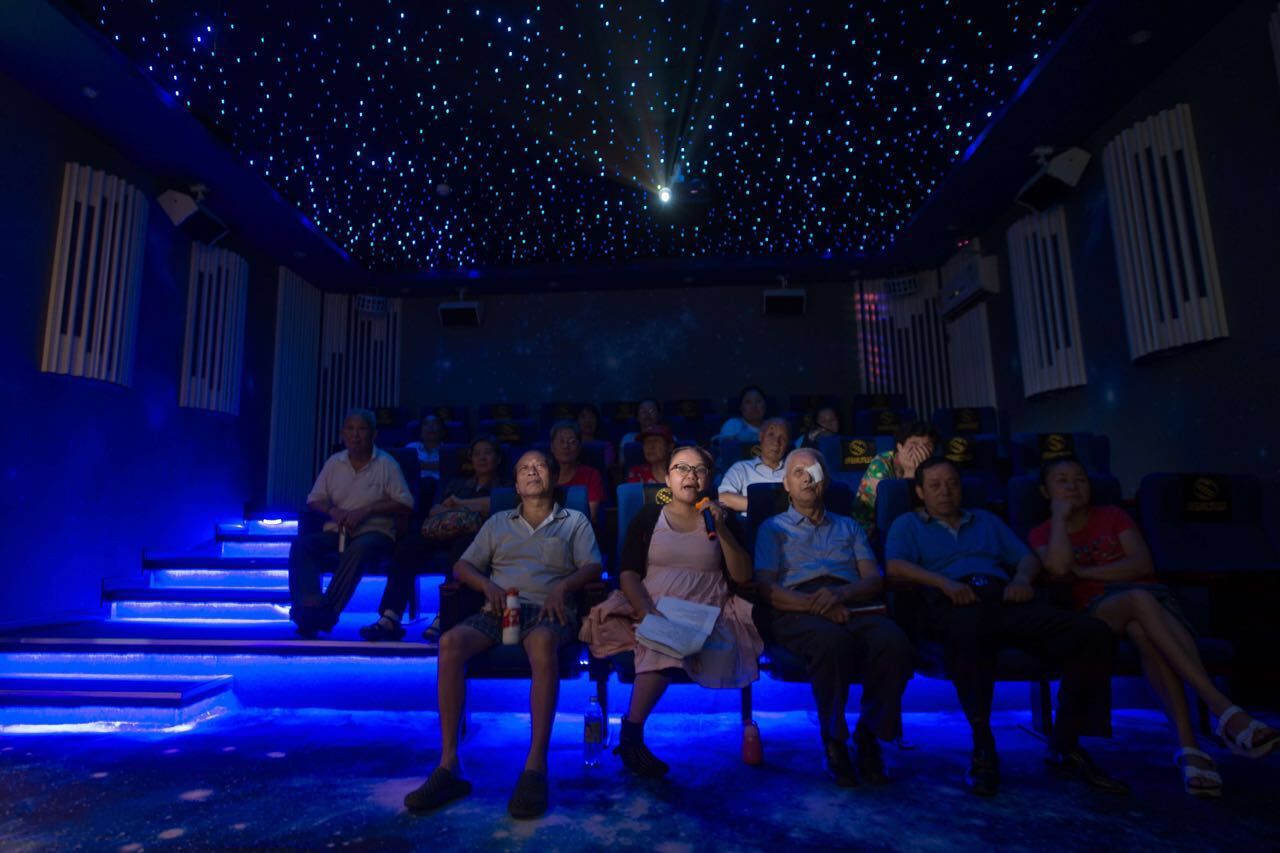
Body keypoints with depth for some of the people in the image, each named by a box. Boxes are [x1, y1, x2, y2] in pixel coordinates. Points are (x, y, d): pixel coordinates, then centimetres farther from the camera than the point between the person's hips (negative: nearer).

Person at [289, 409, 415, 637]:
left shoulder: (386, 464, -1)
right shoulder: (334, 462, 12)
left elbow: (406, 504, -8)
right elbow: (314, 500, 12)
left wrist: (366, 510, -17)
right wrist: (333, 511, -11)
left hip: (375, 532, -4)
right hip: (336, 532, 4)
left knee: (359, 548, -37)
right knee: (301, 544, -23)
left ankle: (327, 611, -34)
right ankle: (309, 606, -34)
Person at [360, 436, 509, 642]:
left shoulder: (505, 485, 20)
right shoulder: (457, 483, 34)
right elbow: (433, 511, 22)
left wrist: (460, 503, 5)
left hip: (477, 533, -4)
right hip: (444, 532, 4)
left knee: (463, 545, -39)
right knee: (407, 545, -25)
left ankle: (444, 618, -43)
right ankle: (390, 618, -30)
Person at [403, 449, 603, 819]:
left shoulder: (574, 521, 18)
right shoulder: (498, 522, 25)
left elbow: (592, 567, 6)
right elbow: (462, 567, 17)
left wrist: (563, 586, -14)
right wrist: (488, 585, -5)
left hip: (548, 610, -3)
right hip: (500, 609, 3)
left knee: (543, 642, -40)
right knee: (450, 641, -29)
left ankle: (536, 767, -36)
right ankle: (449, 765, -25)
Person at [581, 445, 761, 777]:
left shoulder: (722, 518, 13)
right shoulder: (647, 517, 12)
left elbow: (743, 576, 4)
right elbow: (628, 573, 2)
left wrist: (721, 531, -9)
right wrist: (646, 611, -17)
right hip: (650, 609, 0)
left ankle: (632, 733, -22)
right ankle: (631, 736, -24)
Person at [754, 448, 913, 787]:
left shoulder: (848, 527, 31)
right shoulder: (774, 528, 22)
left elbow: (875, 580, 15)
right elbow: (766, 587, 6)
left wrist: (840, 594, -8)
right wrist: (814, 603, -13)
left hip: (853, 604, 3)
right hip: (799, 608, -2)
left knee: (895, 643, -32)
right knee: (833, 641, -38)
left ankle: (870, 735, -10)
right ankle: (834, 742, -15)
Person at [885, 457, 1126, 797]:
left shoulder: (986, 520, 35)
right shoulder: (908, 523, 21)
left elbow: (1027, 557, 25)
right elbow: (895, 566, 2)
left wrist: (1022, 577, 0)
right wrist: (944, 582, -13)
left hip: (1005, 597, 5)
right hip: (956, 602, -4)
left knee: (1094, 634, -20)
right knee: (967, 635, -43)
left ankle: (1065, 745, -10)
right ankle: (983, 746, -27)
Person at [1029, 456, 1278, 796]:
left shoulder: (1113, 516, 19)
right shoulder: (1042, 534, 12)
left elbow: (1143, 564, 3)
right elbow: (1058, 568, -13)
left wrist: (1083, 571, -2)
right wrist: (1059, 516, -2)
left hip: (1150, 596, 2)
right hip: (1098, 610, -2)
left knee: (1144, 631, -37)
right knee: (1138, 599, -39)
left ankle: (1188, 747, -51)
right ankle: (1225, 710, -49)